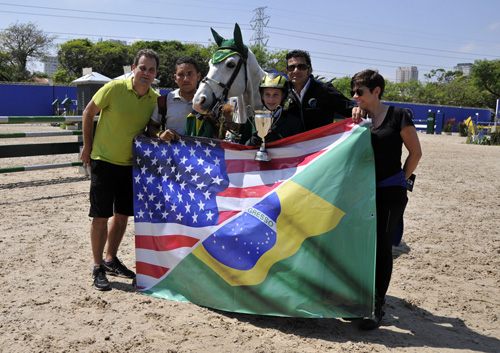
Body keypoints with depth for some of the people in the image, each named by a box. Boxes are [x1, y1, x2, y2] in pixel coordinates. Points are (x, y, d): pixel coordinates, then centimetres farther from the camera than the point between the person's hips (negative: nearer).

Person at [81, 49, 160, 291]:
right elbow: (89, 113, -3)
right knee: (101, 216, -1)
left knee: (122, 214, 12)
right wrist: (88, 147, -1)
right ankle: (98, 268, 12)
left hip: (131, 164, 5)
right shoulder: (114, 88, -13)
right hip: (104, 160, -5)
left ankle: (111, 260, 31)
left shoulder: (156, 99, 0)